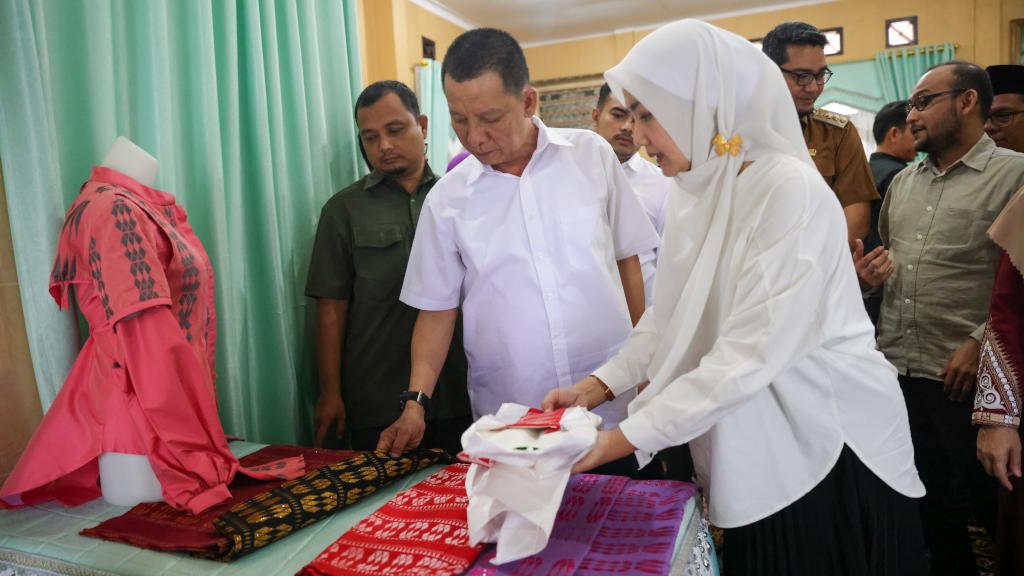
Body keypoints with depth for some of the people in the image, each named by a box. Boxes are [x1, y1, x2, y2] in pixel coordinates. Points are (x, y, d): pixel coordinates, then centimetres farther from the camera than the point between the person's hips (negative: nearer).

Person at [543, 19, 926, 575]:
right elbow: (669, 316, 3)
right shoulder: (692, 192, 1)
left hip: (830, 450, -6)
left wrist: (623, 438, -27)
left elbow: (749, 355, -27)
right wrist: (600, 383, -8)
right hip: (748, 447, 6)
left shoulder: (791, 191, -23)